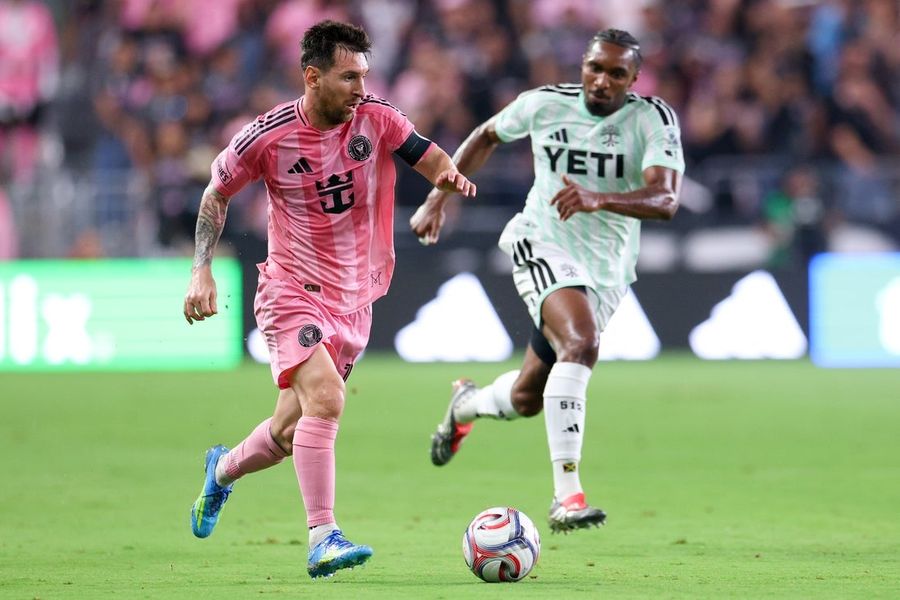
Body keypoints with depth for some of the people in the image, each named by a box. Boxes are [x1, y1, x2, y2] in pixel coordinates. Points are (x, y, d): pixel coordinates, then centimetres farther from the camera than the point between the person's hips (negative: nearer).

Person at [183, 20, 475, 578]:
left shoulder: (376, 118, -6)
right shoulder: (266, 137, -12)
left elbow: (431, 157, -5)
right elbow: (217, 195, 2)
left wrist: (449, 174, -29)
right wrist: (202, 270, -5)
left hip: (354, 300, 4)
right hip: (292, 292, -4)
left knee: (292, 431, 12)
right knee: (325, 399, -27)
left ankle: (223, 470, 43)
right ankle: (323, 538, -25)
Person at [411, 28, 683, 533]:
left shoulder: (654, 119, -14)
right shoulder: (545, 104, -8)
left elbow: (665, 200, -29)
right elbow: (487, 137, 13)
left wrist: (599, 199, -45)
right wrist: (438, 200, 11)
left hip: (607, 269, 2)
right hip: (543, 245, -2)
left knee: (526, 399, 12)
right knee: (582, 343, -32)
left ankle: (468, 404, 51)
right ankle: (567, 497, -34)